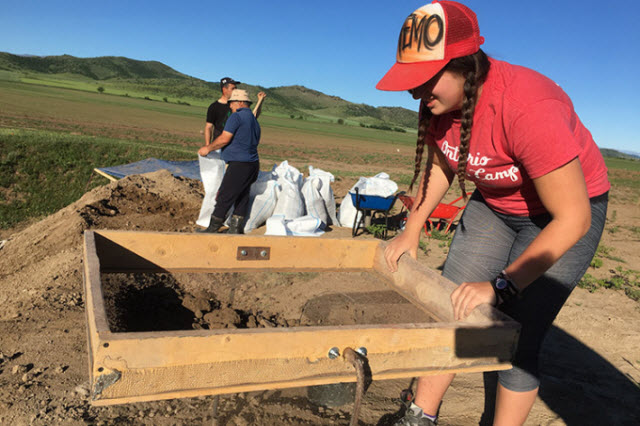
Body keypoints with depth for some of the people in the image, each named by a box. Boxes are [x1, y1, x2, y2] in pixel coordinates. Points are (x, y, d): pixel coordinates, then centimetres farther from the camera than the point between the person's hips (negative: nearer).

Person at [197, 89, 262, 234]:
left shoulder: (236, 116, -8)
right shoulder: (254, 120, 20)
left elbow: (224, 139, -12)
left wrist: (208, 148, 1)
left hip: (239, 165, -9)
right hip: (253, 164, 9)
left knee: (224, 197, -1)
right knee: (242, 198, 11)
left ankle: (212, 228, 6)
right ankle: (236, 229, 16)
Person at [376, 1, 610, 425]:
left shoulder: (526, 108, -37)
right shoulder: (439, 100, -15)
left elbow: (573, 218, -32)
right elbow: (440, 165, 4)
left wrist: (501, 285, -34)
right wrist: (412, 230, -4)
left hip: (566, 211, -6)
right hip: (495, 204, 6)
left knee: (517, 336, -10)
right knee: (449, 307, 2)